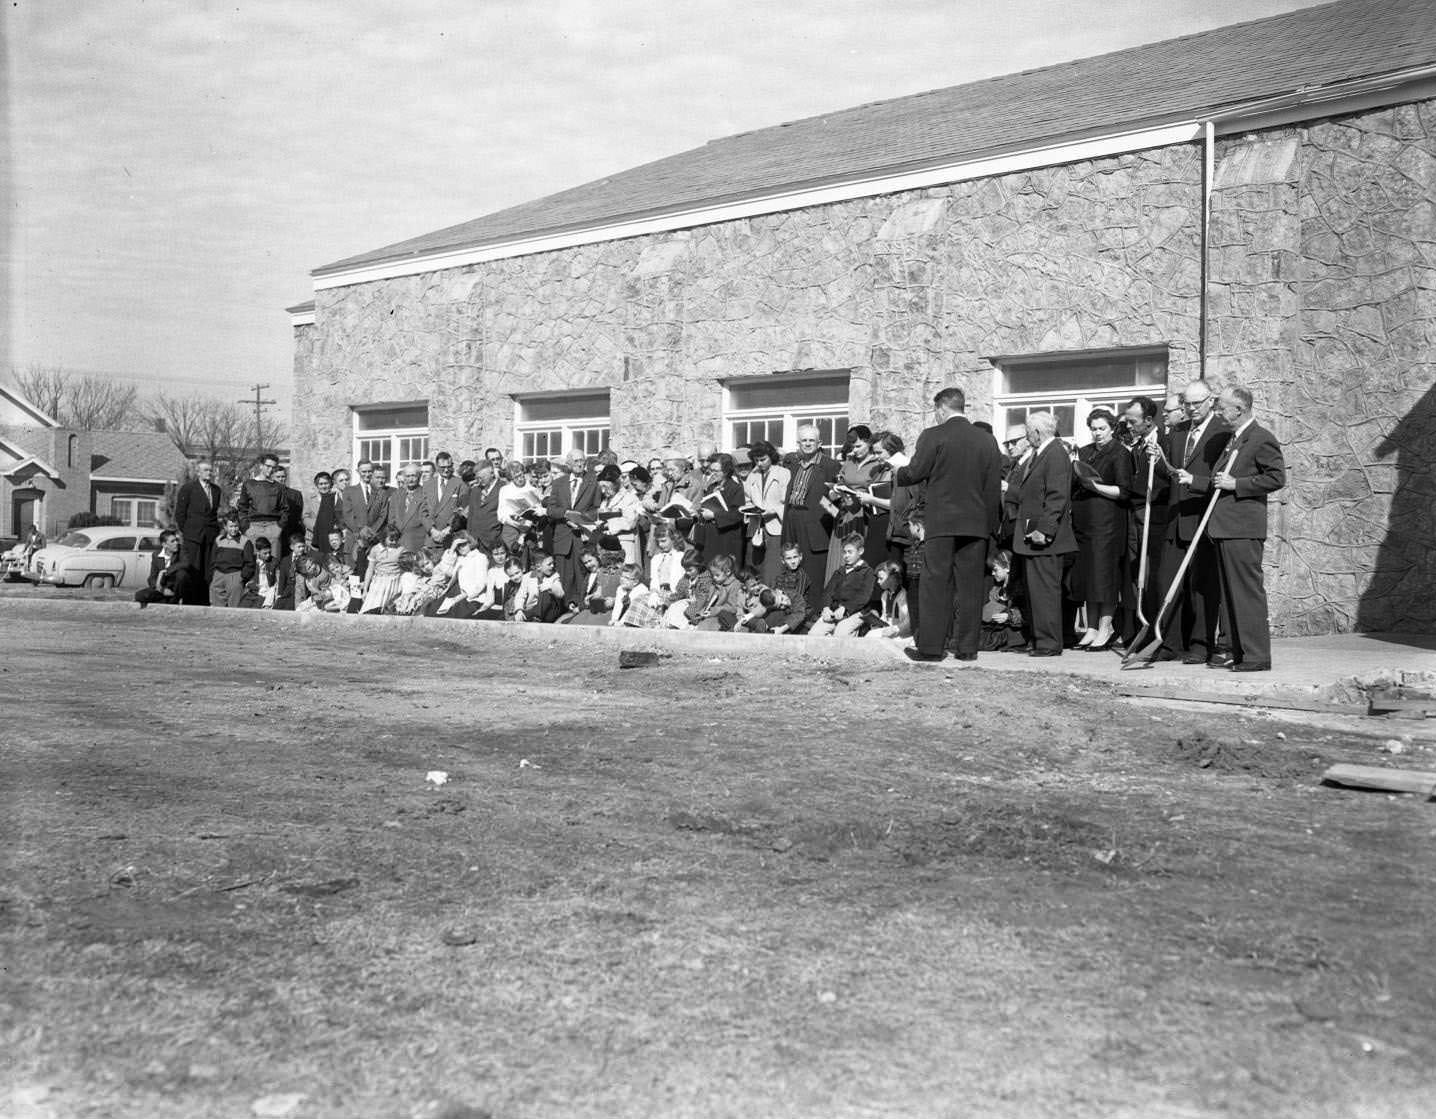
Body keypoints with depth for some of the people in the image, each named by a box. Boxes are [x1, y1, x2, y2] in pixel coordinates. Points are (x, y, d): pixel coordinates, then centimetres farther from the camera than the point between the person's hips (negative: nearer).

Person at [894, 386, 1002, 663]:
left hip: (940, 523, -4)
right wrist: (990, 524, 14)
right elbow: (994, 487, 8)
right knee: (970, 587, 7)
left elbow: (914, 473, -6)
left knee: (936, 586, 1)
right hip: (976, 524, 4)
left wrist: (895, 476, 15)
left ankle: (930, 647, 1)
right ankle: (967, 648, 10)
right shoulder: (987, 440, 6)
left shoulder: (933, 436, -7)